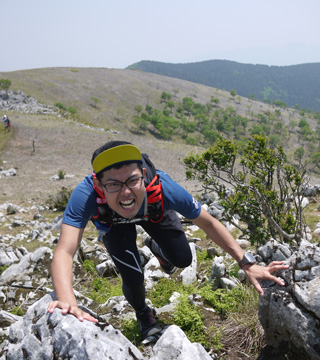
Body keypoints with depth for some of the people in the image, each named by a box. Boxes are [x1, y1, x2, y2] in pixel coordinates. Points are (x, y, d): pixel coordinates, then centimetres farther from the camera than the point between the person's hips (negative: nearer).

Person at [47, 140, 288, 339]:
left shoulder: (162, 187, -42)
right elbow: (65, 252, -51)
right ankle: (143, 313, 23)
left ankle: (156, 248, 38)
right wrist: (67, 301, -70)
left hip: (154, 212, 1)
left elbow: (208, 223, -29)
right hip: (113, 223, -1)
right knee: (133, 278, -16)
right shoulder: (86, 194, -46)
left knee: (183, 259, 0)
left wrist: (248, 264, -31)